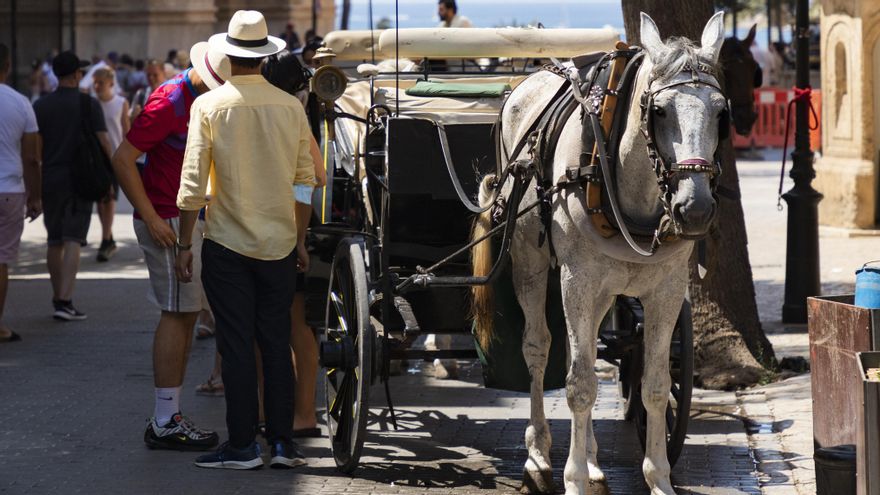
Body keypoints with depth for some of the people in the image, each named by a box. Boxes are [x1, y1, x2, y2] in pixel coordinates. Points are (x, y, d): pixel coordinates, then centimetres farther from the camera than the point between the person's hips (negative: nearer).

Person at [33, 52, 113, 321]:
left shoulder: (41, 106, 1)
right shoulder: (89, 104, -5)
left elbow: (35, 149, 0)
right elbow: (104, 143, -8)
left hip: (50, 180, 3)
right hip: (80, 180, -3)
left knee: (54, 241, 14)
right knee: (72, 241, -6)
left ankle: (58, 297, 23)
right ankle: (65, 301, -17)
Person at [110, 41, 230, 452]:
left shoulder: (206, 102, 11)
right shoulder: (169, 101, -16)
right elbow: (123, 160, -18)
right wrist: (151, 218, -21)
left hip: (192, 219, 9)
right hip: (168, 223, -9)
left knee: (186, 315, 10)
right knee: (177, 314, -9)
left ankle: (169, 417, 16)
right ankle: (165, 423, -7)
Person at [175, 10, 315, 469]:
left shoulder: (209, 105, -8)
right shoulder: (291, 107, 1)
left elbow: (193, 180, -9)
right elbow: (305, 180, 5)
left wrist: (184, 244, -3)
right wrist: (300, 239, 15)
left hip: (227, 244, -3)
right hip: (279, 243, 3)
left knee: (237, 346, 2)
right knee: (277, 344, 10)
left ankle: (242, 445, 3)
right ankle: (282, 443, 11)